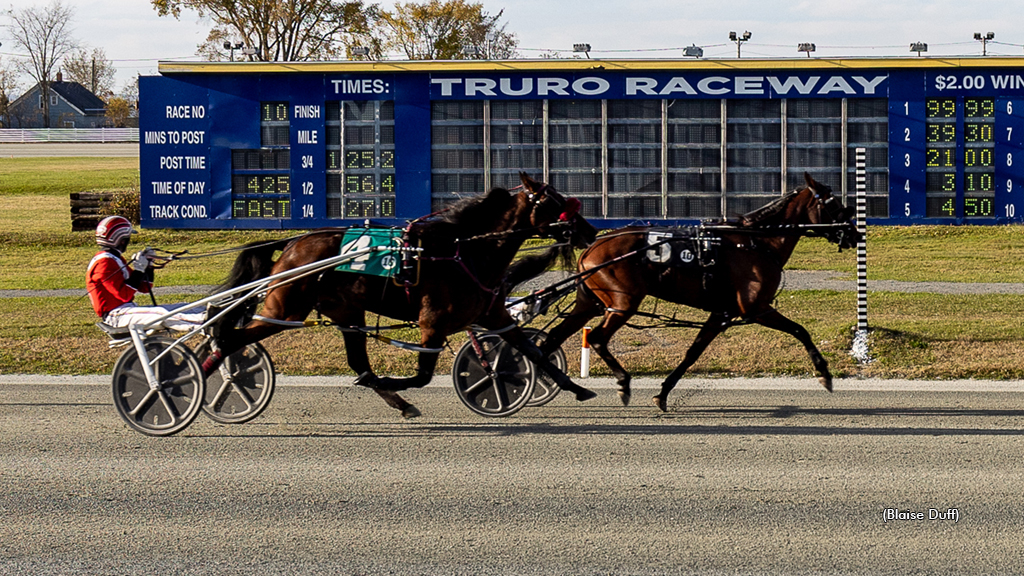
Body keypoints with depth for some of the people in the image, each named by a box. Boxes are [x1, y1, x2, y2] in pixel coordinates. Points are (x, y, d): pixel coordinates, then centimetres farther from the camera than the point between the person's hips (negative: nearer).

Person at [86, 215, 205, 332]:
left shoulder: (116, 259, 19)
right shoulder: (104, 262, -14)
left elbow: (144, 288, 18)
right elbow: (124, 295, -22)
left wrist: (148, 264, 5)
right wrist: (138, 270, -19)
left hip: (126, 308, 11)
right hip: (116, 314, -11)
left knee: (182, 308, -3)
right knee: (161, 314, -32)